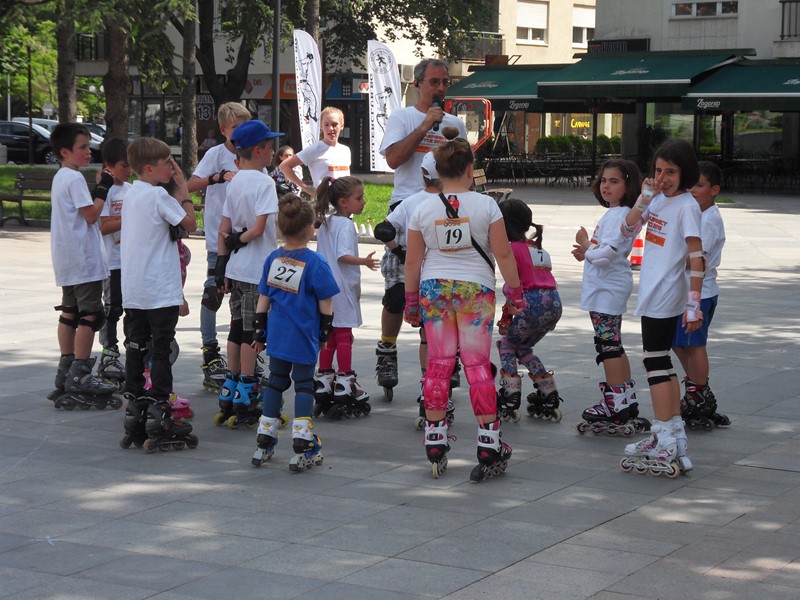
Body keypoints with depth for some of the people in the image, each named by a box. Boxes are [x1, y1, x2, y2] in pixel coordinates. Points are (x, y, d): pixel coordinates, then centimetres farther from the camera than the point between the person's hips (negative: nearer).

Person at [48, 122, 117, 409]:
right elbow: (91, 214, -16)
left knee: (70, 313, 13)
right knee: (90, 314, -7)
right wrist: (103, 189, -8)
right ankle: (79, 375, -8)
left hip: (68, 261, 10)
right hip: (83, 259, -10)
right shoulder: (74, 178, -14)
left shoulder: (60, 177, 17)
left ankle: (66, 370, 17)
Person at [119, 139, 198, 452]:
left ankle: (133, 413, 12)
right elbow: (190, 223, -7)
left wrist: (178, 191, 13)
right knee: (161, 350, -3)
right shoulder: (157, 194, -14)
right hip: (160, 290, -8)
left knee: (136, 348, 10)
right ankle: (158, 412, -3)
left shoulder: (131, 193, 11)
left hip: (133, 290, 8)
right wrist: (183, 187, -3)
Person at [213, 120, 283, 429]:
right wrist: (240, 240, -4)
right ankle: (245, 403, 0)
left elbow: (224, 228, 10)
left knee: (238, 330, 14)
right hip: (258, 271, -8)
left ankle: (228, 398, 18)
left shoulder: (235, 182, 9)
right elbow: (259, 228, -22)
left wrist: (222, 262, 13)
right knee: (251, 333, -3)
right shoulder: (264, 182, -13)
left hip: (236, 269, 8)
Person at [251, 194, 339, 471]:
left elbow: (263, 300, 7)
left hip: (277, 335, 5)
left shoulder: (272, 259, 1)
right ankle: (302, 447, 1)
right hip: (304, 338, -5)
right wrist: (324, 332, 6)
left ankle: (264, 442, 20)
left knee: (275, 381, 16)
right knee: (304, 385, 4)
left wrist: (260, 333, 16)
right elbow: (325, 305, -9)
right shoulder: (315, 263, -13)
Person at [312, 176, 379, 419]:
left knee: (329, 335, 13)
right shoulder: (345, 225, -15)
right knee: (344, 336, -2)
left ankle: (324, 378, 17)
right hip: (342, 289, -8)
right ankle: (344, 383, 1)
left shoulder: (325, 223, 12)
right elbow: (343, 255, -28)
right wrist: (363, 261, -42)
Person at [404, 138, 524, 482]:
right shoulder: (485, 205, -5)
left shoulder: (423, 210, 1)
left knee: (438, 363, 7)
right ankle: (489, 447, 0)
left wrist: (411, 301, 15)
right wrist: (515, 292, 6)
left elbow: (413, 262, 5)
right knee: (477, 364, 0)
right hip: (475, 288, -2)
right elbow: (503, 254, -4)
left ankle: (435, 444, 10)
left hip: (433, 288, 2)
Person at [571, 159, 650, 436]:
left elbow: (606, 255, -26)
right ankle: (627, 403, 25)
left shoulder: (620, 216, -18)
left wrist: (586, 247, -8)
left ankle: (617, 406, 0)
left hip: (607, 291, -11)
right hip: (607, 290, 11)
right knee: (613, 347, 17)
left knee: (608, 346, -5)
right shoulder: (613, 213, 14)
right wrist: (588, 252, 6)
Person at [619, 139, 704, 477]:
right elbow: (628, 230, 6)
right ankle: (673, 435, 22)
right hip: (652, 295, 9)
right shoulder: (658, 200, 11)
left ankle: (666, 448, -6)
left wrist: (694, 303, -20)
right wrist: (643, 199, -7)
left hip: (666, 297, -9)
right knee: (662, 363, 13)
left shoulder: (686, 206, -13)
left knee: (655, 362, -7)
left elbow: (696, 258, -16)